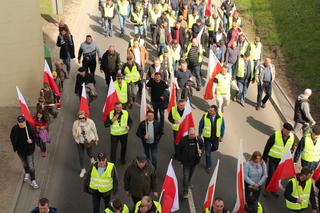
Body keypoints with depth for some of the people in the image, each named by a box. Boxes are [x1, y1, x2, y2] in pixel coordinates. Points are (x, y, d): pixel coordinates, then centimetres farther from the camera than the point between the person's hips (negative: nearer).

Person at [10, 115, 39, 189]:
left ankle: (33, 180, 9)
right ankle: (27, 173, 51)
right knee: (24, 164, 24)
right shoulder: (14, 129, -13)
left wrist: (31, 141, -29)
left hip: (29, 150, -3)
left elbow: (34, 137, -7)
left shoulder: (30, 128, -20)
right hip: (20, 150, 3)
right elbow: (12, 138, 3)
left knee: (31, 166, -3)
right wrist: (15, 147, 1)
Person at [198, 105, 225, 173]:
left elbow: (222, 127, -2)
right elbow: (201, 125, -6)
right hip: (207, 137, -2)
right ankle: (208, 167, 24)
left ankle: (207, 150, 59)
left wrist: (222, 136, 4)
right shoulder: (205, 116, -24)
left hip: (216, 137, 2)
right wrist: (200, 134, 5)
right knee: (208, 153, 5)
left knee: (215, 148, 25)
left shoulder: (220, 117, -18)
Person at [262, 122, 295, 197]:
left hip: (282, 160, 4)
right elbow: (267, 147, -12)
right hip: (272, 158, -4)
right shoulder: (275, 136, -21)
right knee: (271, 175, -3)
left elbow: (291, 148, 8)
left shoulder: (292, 137, -8)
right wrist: (264, 158, -7)